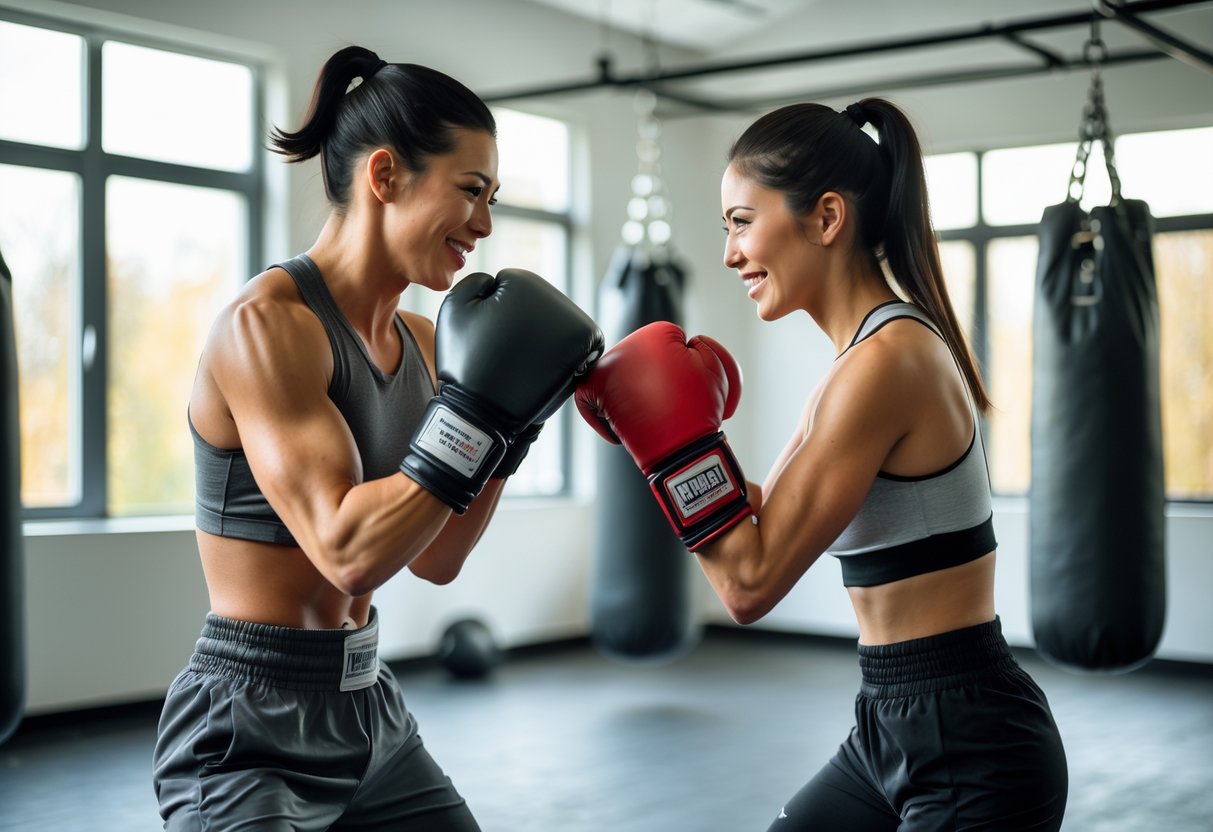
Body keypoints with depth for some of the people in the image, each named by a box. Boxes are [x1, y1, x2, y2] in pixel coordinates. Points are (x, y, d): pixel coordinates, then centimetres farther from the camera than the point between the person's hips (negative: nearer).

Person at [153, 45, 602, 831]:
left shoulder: (419, 341, 5)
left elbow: (437, 559, 9)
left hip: (372, 707, 8)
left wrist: (508, 425, -1)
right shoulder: (267, 323, -18)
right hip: (251, 729, -8)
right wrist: (475, 414, -23)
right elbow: (346, 551, -26)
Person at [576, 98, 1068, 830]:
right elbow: (766, 526, 14)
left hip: (970, 750, -9)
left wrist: (672, 437, -16)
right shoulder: (873, 355, 8)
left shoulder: (887, 359, -21)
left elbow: (752, 583, -19)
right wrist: (672, 433, 4)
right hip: (893, 729, 9)